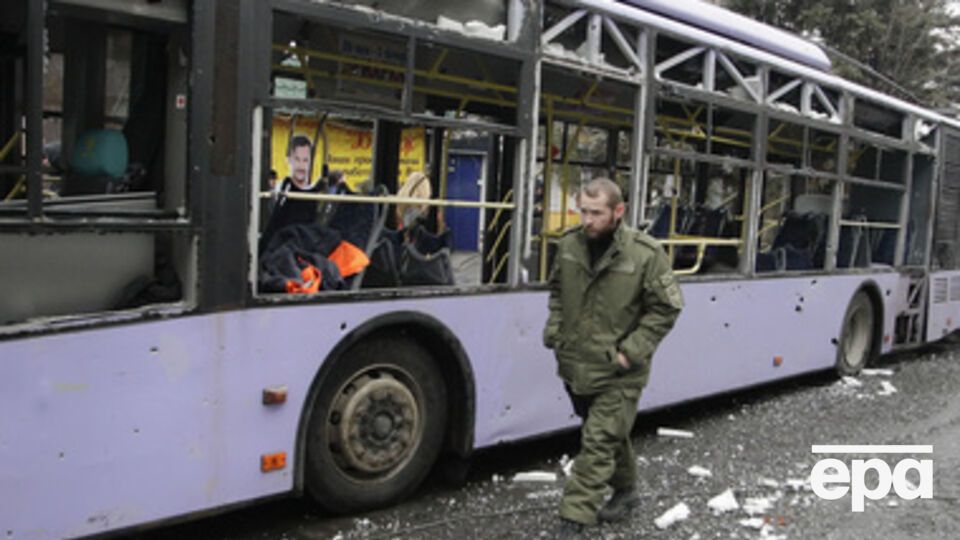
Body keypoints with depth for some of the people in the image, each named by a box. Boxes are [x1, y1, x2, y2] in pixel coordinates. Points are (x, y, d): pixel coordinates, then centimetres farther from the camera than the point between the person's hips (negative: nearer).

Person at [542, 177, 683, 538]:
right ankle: (626, 491, 45)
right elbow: (557, 292, 15)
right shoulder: (569, 245, -1)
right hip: (575, 364, 5)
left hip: (617, 374, -5)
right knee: (610, 434, 23)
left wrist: (631, 351, -14)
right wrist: (554, 332, 3)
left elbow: (665, 309, -9)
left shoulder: (645, 254, -16)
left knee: (598, 444, -6)